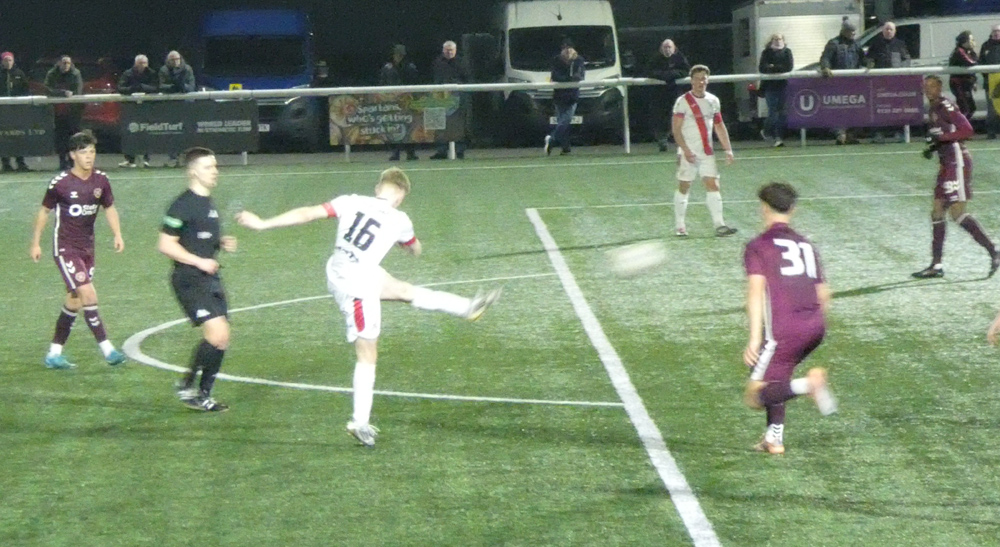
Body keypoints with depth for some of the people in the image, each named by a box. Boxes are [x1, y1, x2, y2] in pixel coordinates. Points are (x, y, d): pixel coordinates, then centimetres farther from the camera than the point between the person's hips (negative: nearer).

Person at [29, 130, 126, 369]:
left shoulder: (101, 180, -1)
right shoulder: (60, 183, -13)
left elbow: (109, 208, 13)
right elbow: (44, 211, -1)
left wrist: (117, 235, -2)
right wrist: (35, 243, 3)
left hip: (87, 247, 6)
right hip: (65, 248, -6)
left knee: (74, 301, 10)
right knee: (88, 294, -16)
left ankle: (54, 353, 20)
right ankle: (107, 349, -14)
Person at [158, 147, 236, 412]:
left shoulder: (208, 202, 16)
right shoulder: (183, 205, -12)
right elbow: (166, 244, -15)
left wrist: (222, 243, 10)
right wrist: (199, 261, -18)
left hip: (210, 279, 9)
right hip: (189, 280, -9)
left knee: (220, 340, 6)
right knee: (216, 333, -19)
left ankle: (203, 395, 15)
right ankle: (187, 384, -4)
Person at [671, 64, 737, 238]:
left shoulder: (713, 101, 9)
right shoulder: (683, 102, -7)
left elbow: (719, 126, 16)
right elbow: (676, 129, -11)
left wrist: (728, 149, 9)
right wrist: (686, 150, -21)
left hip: (707, 152, 4)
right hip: (688, 153, -4)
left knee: (713, 186, -4)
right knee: (683, 187, 3)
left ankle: (719, 225, -9)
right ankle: (680, 226, 11)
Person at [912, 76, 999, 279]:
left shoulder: (945, 106, -12)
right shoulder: (933, 110, 16)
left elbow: (966, 129, -21)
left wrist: (941, 138, -22)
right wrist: (933, 147, 10)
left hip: (957, 161, -10)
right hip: (947, 164, 10)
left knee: (957, 213, -14)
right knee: (937, 212, 8)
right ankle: (936, 266, 11)